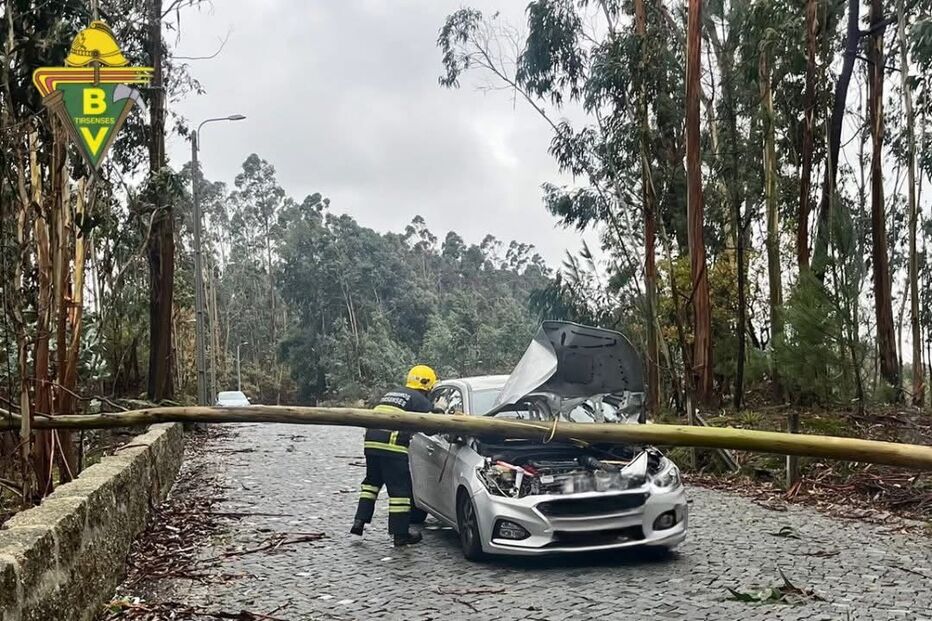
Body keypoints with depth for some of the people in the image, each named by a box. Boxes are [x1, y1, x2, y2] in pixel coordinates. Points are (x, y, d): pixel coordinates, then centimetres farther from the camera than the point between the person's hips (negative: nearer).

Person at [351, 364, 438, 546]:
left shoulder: (391, 394, 27)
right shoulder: (419, 399, 3)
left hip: (371, 441, 7)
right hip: (392, 445, -7)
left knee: (372, 481, 23)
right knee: (400, 488, 1)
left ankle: (360, 521, 17)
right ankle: (400, 534, 4)